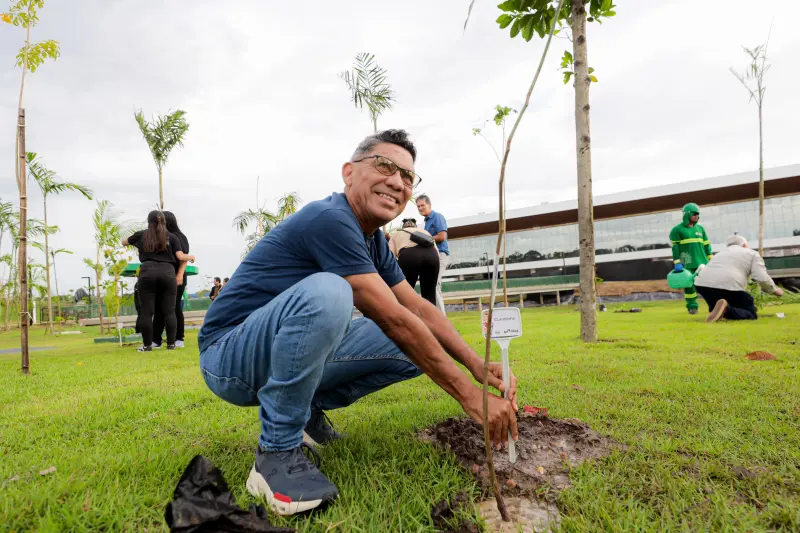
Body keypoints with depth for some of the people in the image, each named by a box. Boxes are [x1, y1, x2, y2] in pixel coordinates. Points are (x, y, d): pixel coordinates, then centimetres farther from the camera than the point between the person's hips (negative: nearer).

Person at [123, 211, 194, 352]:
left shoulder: (141, 235, 16)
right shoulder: (171, 237, 12)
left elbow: (124, 242, 34)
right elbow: (180, 256, 6)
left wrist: (134, 239, 54)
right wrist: (190, 257, 26)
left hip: (147, 273, 0)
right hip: (167, 273, 0)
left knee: (146, 311, 4)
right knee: (169, 311, 3)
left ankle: (147, 345, 6)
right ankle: (171, 344, 5)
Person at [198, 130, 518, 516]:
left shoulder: (373, 241, 4)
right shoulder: (330, 219, -24)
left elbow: (419, 310, 6)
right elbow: (395, 321, -27)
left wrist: (478, 366, -5)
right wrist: (470, 396, -21)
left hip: (290, 353, 8)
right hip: (230, 357, -8)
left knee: (419, 346, -2)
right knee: (326, 292, -38)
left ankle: (307, 409, 10)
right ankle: (277, 452, -18)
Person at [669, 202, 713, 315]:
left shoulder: (700, 228, 16)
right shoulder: (677, 230, -1)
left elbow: (706, 245, 18)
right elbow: (675, 248, -6)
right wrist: (677, 263, -13)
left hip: (702, 262, 5)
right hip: (687, 264, -5)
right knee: (689, 285, -2)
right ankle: (692, 307, 7)